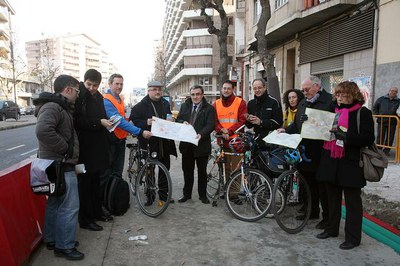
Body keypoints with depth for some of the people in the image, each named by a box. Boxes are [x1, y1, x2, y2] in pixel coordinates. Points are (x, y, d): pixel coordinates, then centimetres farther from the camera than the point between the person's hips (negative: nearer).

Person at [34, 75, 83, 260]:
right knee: (69, 207, -4)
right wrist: (65, 148, -25)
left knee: (55, 204, 18)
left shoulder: (59, 107, 16)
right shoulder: (52, 107, -18)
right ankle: (64, 246, 7)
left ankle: (52, 240, 31)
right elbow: (43, 131, -34)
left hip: (57, 165, 11)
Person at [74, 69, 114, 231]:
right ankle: (85, 219, 11)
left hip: (98, 145, 8)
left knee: (96, 180, 17)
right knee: (85, 183, 0)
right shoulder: (79, 96, -11)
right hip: (84, 146, -8)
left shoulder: (98, 96, 13)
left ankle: (97, 212, 30)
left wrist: (107, 122, 4)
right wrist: (99, 122, -23)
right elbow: (77, 121, -19)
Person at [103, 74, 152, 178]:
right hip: (111, 141, -7)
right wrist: (140, 132, -30)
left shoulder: (120, 99, 11)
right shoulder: (106, 100, -16)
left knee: (118, 172, 13)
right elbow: (119, 121, -25)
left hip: (120, 140, 8)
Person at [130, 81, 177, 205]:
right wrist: (146, 123, -25)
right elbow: (134, 120, -11)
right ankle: (149, 195, 20)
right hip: (149, 142, -5)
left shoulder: (166, 103, 12)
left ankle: (163, 193, 27)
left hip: (164, 142, 5)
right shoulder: (141, 105, -5)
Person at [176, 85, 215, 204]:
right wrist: (183, 122, -12)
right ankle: (187, 194, 27)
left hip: (201, 144, -3)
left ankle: (202, 195, 23)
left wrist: (201, 134, -31)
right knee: (187, 170, 13)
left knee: (202, 171, 9)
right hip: (186, 144, 4)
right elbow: (178, 119, 12)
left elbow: (210, 125, -14)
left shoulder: (209, 108, -4)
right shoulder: (184, 106, 9)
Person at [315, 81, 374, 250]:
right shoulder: (333, 110, 14)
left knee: (352, 201, 5)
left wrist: (346, 136, -27)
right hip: (331, 161, 6)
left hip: (350, 164, -6)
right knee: (333, 198, 17)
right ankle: (332, 228, 32)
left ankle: (352, 237, 16)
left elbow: (368, 138, -15)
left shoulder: (363, 113, -6)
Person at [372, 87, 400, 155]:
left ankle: (386, 151, 16)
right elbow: (374, 108, 11)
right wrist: (377, 115, 1)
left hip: (392, 123, 1)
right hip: (381, 122, -1)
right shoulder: (381, 99, 5)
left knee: (390, 138, 5)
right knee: (380, 137, 5)